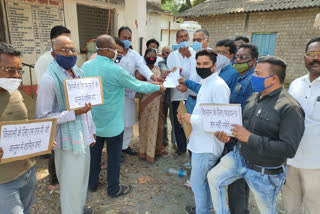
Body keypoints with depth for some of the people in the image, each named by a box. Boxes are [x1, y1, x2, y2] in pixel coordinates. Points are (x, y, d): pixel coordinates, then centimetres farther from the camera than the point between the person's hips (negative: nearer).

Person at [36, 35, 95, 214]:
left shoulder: (79, 72, 5)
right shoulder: (49, 79, -18)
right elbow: (42, 117, -17)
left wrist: (91, 130, 14)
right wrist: (74, 113, -24)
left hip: (83, 136, 7)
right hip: (68, 139, -7)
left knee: (83, 176, 21)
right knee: (71, 182, 8)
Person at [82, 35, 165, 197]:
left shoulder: (85, 66, -3)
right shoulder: (115, 70, -23)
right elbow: (138, 86, -13)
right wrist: (158, 87, 3)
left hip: (92, 121, 7)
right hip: (112, 123, -6)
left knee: (94, 152, 21)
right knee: (113, 157, 10)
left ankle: (92, 183, 39)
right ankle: (114, 189, 28)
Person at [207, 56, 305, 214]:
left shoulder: (289, 108, -23)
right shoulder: (254, 97, 0)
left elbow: (289, 149, -28)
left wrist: (250, 138, -30)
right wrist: (229, 135, -7)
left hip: (265, 173, -6)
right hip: (240, 157, 6)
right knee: (214, 177, 6)